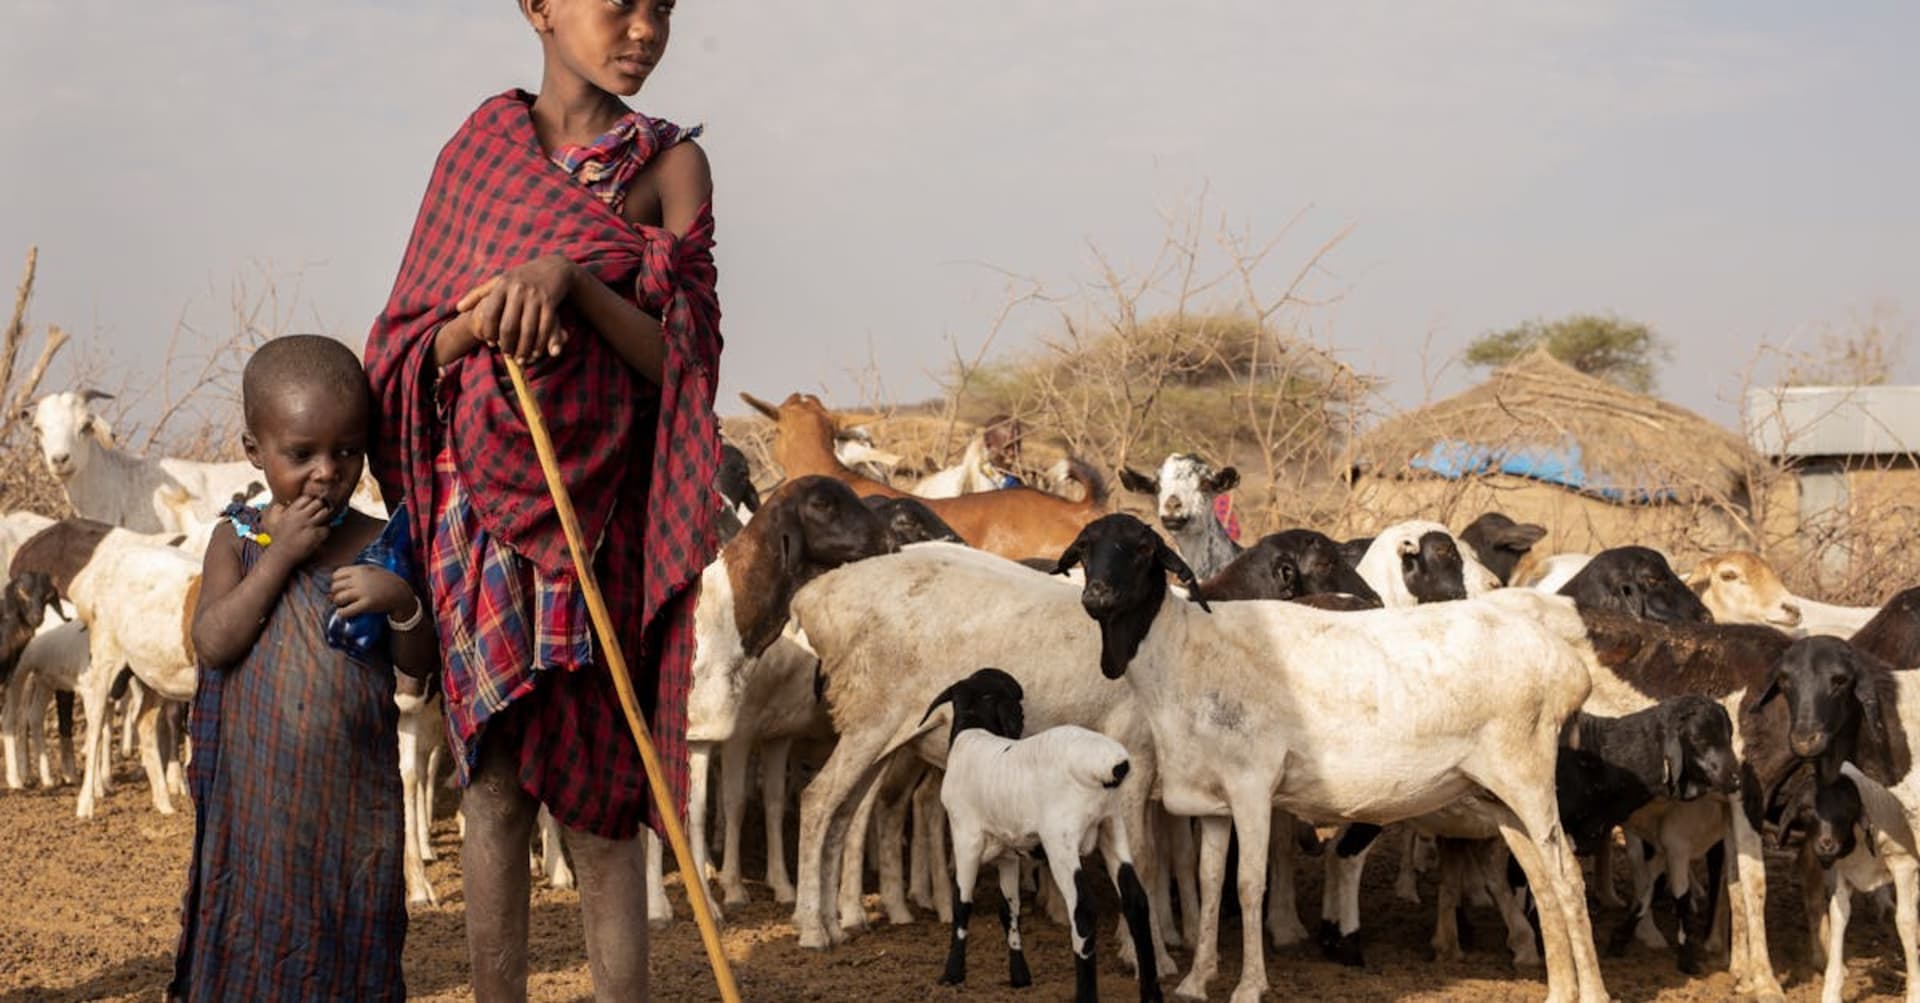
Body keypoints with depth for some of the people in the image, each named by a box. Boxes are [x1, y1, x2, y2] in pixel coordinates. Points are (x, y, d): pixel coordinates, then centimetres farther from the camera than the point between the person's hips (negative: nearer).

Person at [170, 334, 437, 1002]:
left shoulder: (377, 545, 1)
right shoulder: (237, 539, 2)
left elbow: (419, 664, 2)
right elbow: (212, 644, -11)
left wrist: (401, 600, -18)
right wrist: (281, 554, -14)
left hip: (354, 793, 0)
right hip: (256, 793, 0)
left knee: (350, 938, 7)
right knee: (252, 935, 5)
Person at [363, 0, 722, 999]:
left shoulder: (669, 164, 3)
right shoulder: (478, 150, 7)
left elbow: (684, 358, -6)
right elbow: (412, 346, 6)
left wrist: (574, 276, -20)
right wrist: (481, 318, -16)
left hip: (605, 512, -1)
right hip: (485, 505, 1)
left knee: (598, 786, 1)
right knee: (497, 777, 3)